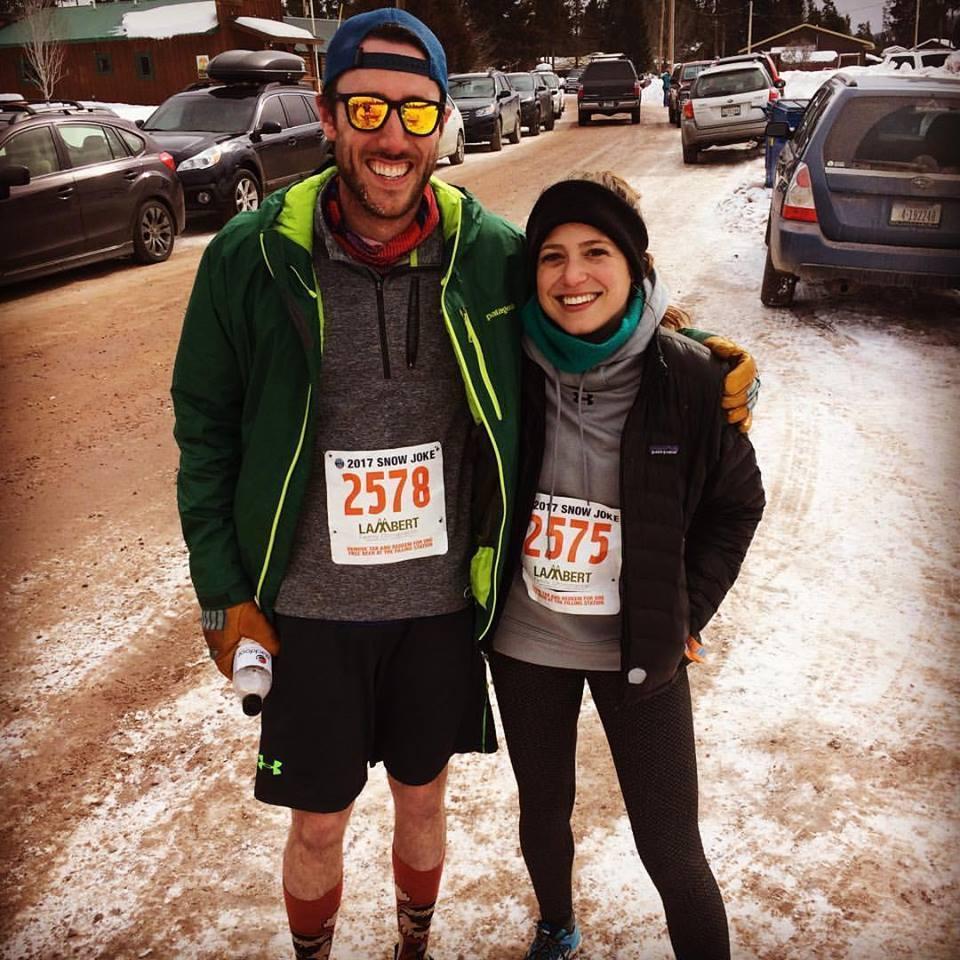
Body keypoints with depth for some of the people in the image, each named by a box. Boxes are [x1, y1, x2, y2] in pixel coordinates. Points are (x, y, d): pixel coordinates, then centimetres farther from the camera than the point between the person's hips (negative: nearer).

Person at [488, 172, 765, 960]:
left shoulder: (690, 378, -15)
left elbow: (738, 503, -1)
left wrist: (687, 613, -5)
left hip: (639, 648, -2)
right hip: (525, 641, 3)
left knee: (671, 850, 4)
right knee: (543, 811, 23)